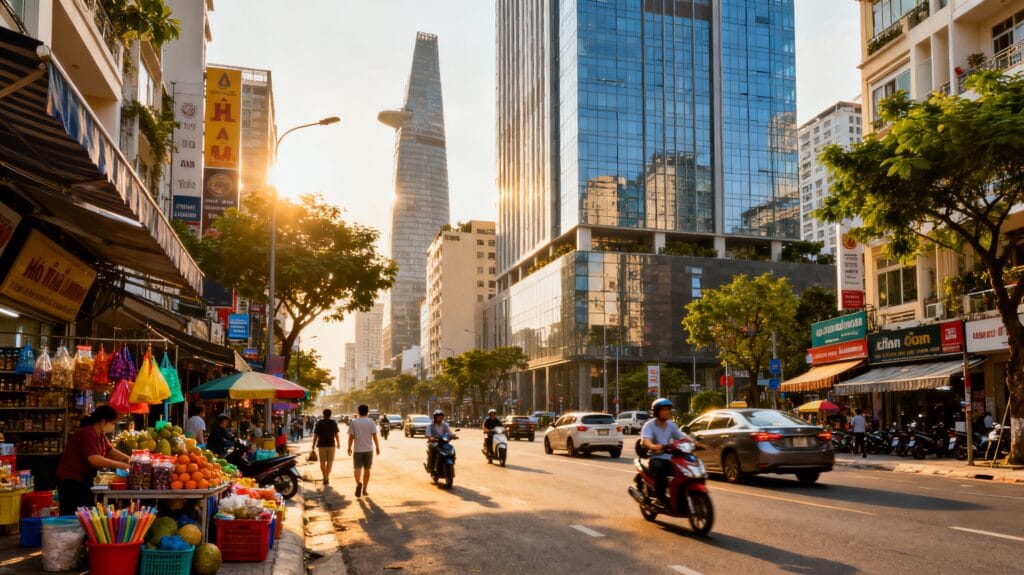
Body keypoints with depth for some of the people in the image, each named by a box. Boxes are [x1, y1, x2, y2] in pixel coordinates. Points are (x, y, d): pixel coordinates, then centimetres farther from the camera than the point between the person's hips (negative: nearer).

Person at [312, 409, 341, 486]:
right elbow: (337, 434, 4)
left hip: (321, 445, -1)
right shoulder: (334, 422, 3)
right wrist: (338, 443, 15)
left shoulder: (319, 423, 0)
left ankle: (325, 478, -5)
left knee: (322, 462, 5)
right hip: (331, 444, 1)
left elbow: (315, 435, -2)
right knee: (330, 461, 12)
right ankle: (327, 477, 13)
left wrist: (313, 444, 6)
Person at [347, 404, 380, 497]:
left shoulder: (353, 422, -2)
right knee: (367, 469, 11)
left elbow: (351, 436, -2)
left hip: (358, 449, -1)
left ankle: (358, 482, -26)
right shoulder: (371, 422, -3)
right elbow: (374, 435, -6)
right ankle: (364, 490, 14)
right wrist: (377, 447, 1)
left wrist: (349, 448, 8)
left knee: (357, 468, 3)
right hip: (369, 449, 1)